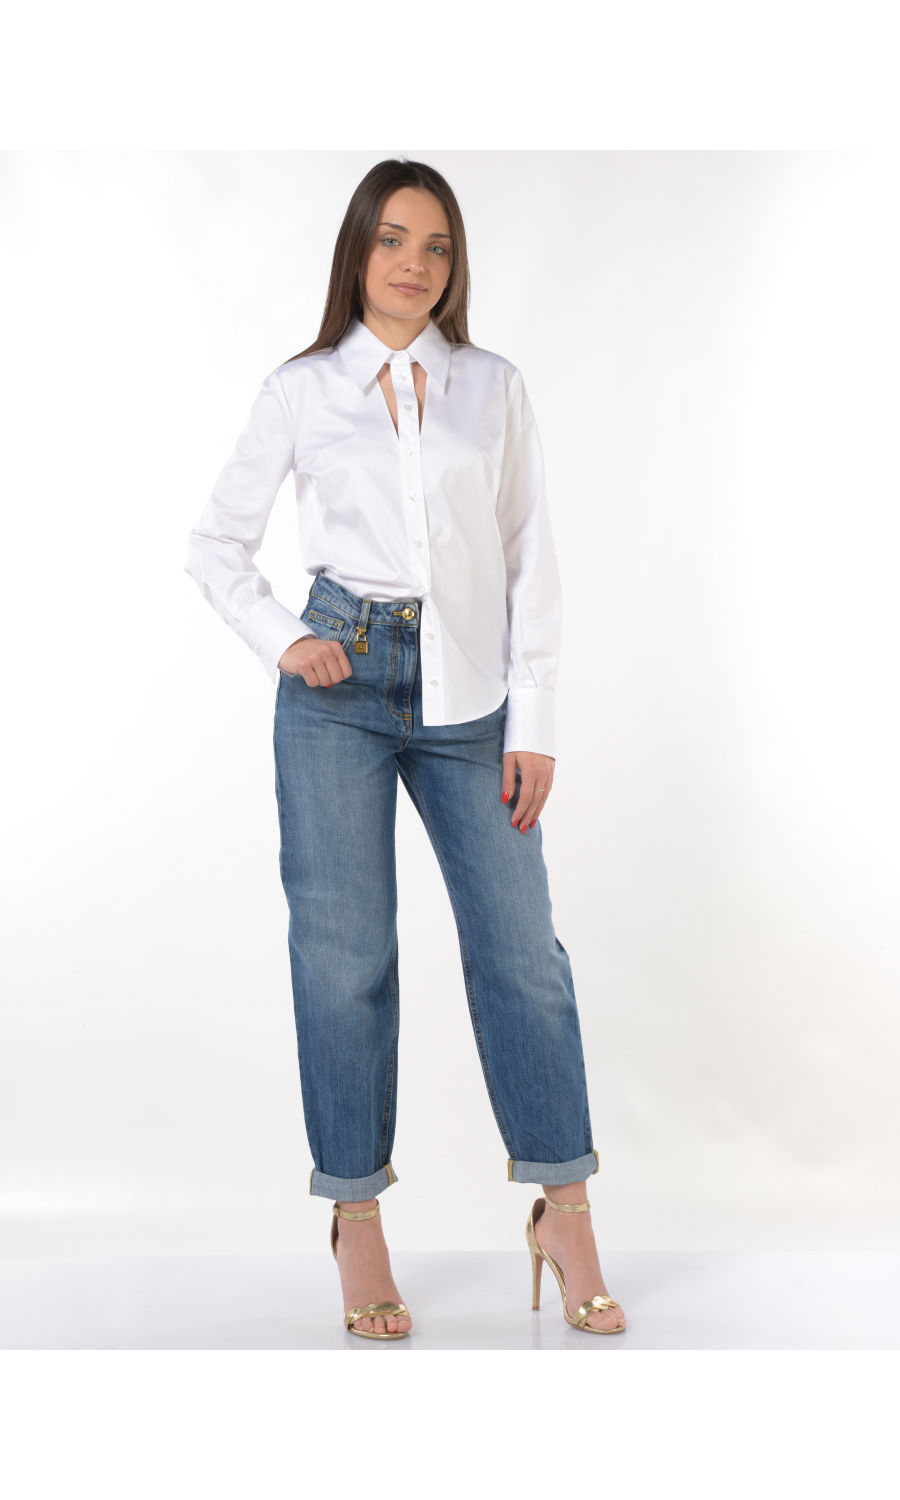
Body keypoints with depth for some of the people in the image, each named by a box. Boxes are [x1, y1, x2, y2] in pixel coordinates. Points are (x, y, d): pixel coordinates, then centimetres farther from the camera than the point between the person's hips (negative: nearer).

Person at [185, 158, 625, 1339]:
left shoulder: (494, 388, 9)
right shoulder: (301, 392, 7)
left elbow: (531, 562, 6)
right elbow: (217, 546, 12)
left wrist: (534, 723, -1)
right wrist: (282, 641, -4)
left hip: (467, 697, 1)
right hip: (342, 688, -1)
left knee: (521, 945, -2)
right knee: (344, 954, 0)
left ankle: (565, 1215, 10)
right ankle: (357, 1222, 11)